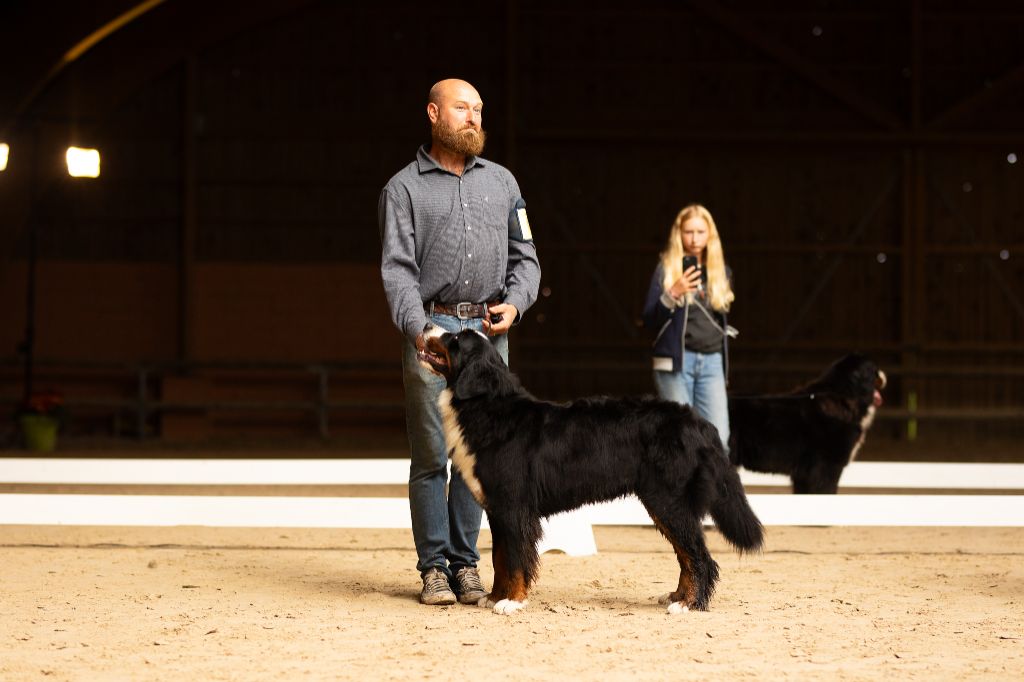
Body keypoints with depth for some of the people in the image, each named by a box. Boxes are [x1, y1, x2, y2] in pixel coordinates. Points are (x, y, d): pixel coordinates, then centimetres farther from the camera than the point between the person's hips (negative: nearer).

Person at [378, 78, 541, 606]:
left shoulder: (501, 182, 16)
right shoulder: (404, 188, 4)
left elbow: (525, 256, 16)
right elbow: (398, 269, -4)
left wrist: (515, 304, -3)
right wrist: (418, 329, -19)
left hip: (488, 331, 3)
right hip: (432, 327, -3)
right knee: (431, 454, -3)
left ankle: (465, 562, 10)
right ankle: (434, 567, 3)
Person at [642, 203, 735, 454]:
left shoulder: (721, 271, 13)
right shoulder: (666, 269, 0)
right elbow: (649, 320, -6)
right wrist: (671, 295, -20)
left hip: (712, 361, 4)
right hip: (676, 361, -4)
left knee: (718, 439, -6)